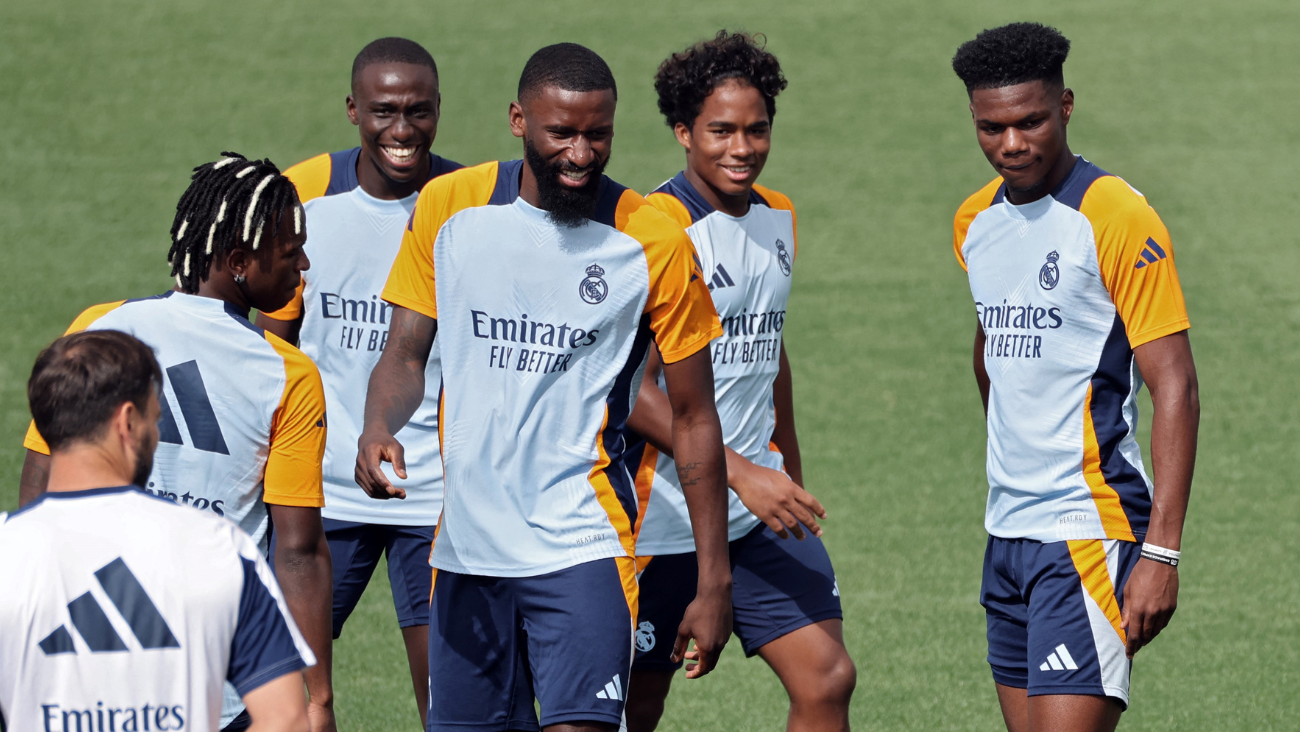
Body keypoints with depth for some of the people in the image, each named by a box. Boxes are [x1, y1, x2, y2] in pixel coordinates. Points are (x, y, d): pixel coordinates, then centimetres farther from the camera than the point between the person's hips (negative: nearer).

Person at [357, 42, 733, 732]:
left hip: (582, 546, -3)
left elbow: (693, 417, 0)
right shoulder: (447, 207, 1)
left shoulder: (653, 242, -6)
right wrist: (378, 428, -15)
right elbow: (406, 353, 8)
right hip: (465, 544, 3)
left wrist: (714, 582, -1)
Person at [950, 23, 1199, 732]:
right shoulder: (974, 222, 11)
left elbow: (1175, 389, -13)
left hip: (1090, 529, -7)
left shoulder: (1117, 216, -11)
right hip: (1007, 535, 7)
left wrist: (1160, 552, -19)